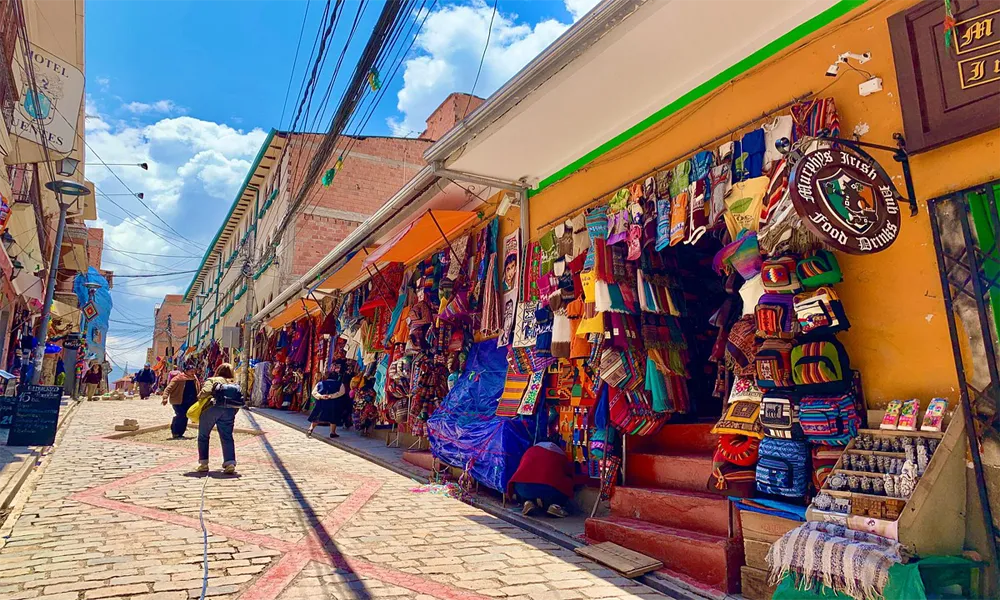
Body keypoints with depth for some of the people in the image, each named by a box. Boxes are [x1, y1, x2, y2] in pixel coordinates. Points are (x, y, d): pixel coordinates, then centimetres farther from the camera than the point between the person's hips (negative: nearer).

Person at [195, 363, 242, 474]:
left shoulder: (212, 380, 16)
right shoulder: (234, 384, 26)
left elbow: (206, 391, -5)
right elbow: (239, 400, 11)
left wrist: (199, 397, 12)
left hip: (214, 407, -2)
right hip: (230, 410, 3)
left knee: (203, 436, 14)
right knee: (227, 437, 8)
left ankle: (203, 463, 17)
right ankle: (230, 463, -6)